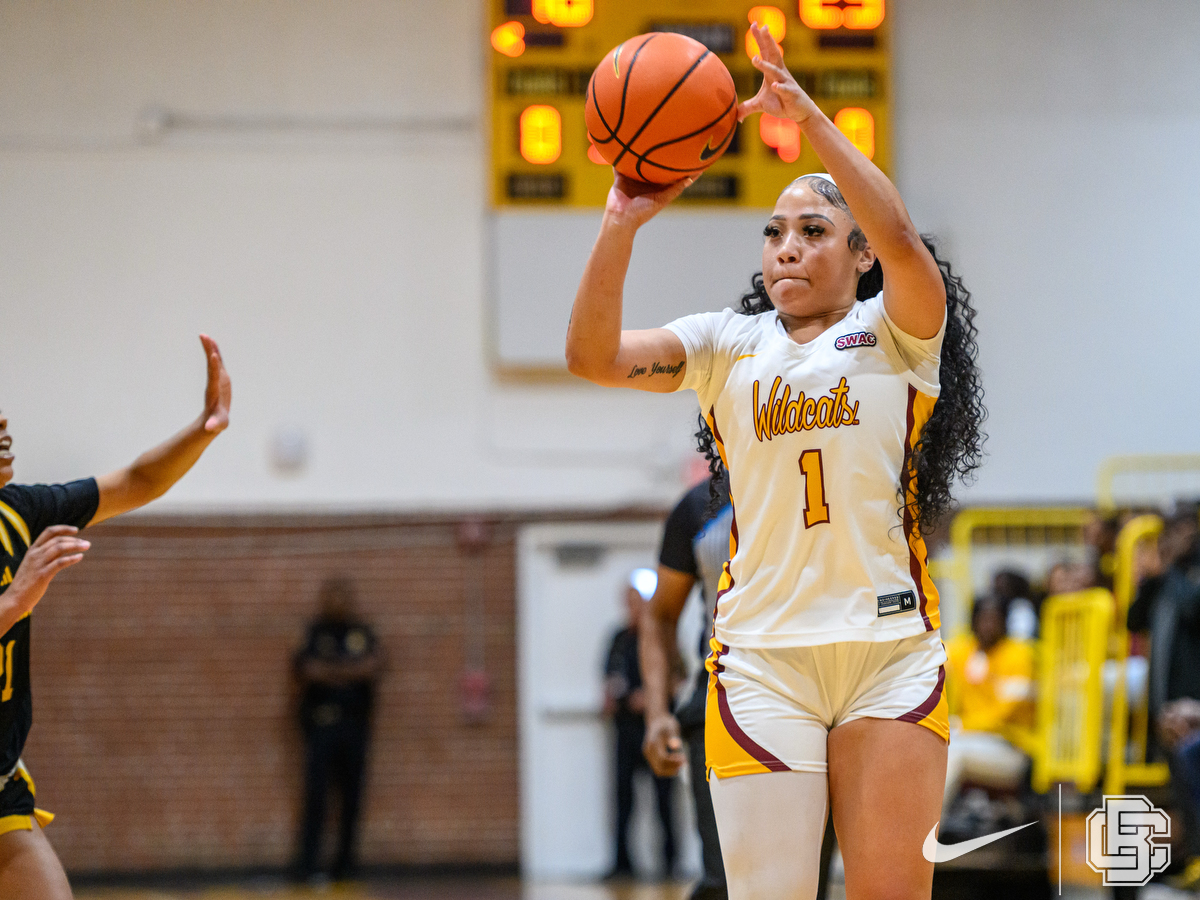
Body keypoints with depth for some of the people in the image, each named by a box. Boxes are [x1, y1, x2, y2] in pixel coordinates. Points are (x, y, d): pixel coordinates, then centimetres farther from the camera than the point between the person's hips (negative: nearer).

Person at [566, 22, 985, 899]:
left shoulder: (894, 331, 6)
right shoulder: (729, 344, 12)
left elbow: (901, 239, -16)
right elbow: (594, 356, -2)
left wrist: (809, 117, -21)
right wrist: (620, 227, -16)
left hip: (892, 649, -1)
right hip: (763, 653, 1)